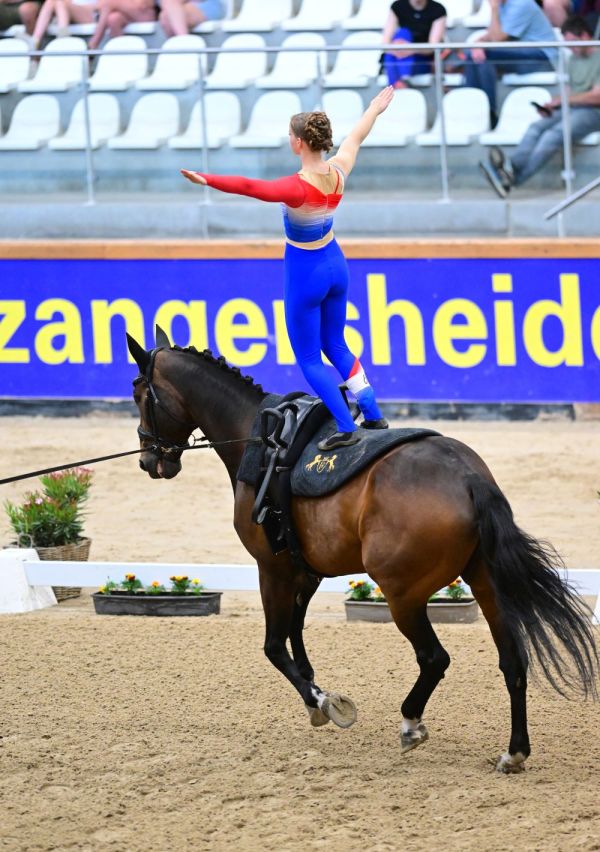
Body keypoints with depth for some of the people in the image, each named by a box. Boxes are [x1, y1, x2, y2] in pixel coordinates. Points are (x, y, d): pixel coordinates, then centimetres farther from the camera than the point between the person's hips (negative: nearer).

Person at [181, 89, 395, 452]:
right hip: (336, 265, 7)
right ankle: (373, 415, 25)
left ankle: (346, 428, -1)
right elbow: (356, 138, 14)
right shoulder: (339, 171, -7)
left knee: (309, 359, 5)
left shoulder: (298, 187, -27)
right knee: (335, 344, 24)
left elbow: (249, 187, -39)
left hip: (306, 272, -7)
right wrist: (374, 110, 32)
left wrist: (207, 180, -43)